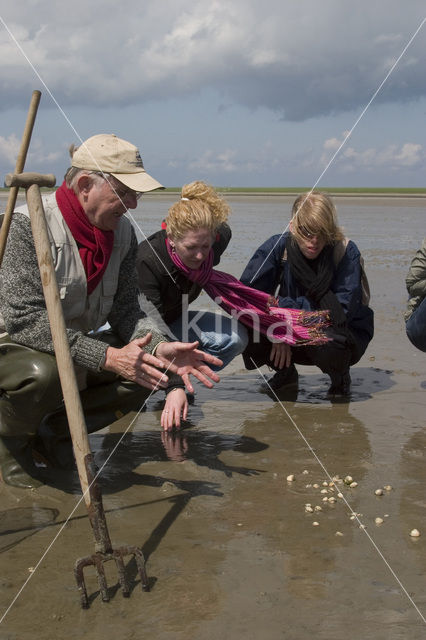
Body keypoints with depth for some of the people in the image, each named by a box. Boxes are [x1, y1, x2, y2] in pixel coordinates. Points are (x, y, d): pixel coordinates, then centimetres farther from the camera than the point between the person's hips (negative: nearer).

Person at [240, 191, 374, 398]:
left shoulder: (346, 252, -18)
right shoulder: (279, 246, -13)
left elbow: (341, 311, -25)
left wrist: (283, 305, -27)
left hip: (342, 332, -3)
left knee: (330, 342, -39)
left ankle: (340, 378, 0)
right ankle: (286, 373, 10)